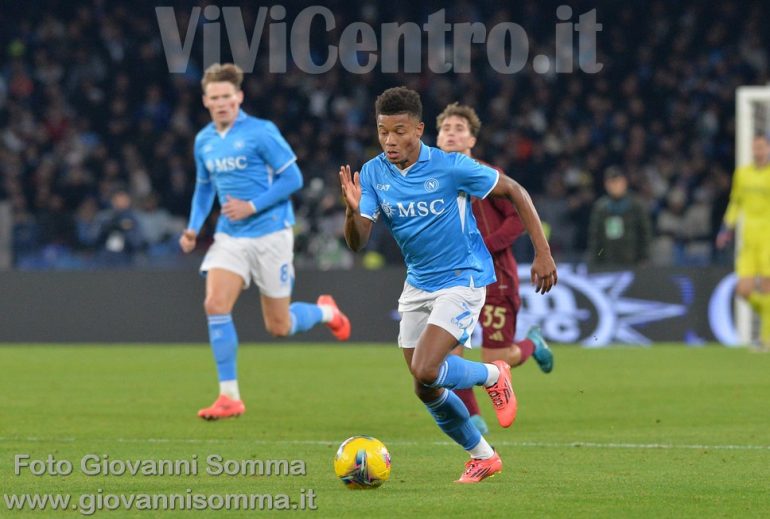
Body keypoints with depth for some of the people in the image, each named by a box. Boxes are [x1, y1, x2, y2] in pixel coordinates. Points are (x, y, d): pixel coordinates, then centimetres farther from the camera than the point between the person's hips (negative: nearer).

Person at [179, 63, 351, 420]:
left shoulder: (261, 133, -12)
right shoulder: (204, 141, 6)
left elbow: (292, 178, -11)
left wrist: (252, 207, -19)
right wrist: (194, 226, 5)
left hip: (270, 234, -5)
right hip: (230, 237, 5)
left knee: (279, 327, 2)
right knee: (215, 304, -16)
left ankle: (326, 312, 36)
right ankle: (229, 397, -9)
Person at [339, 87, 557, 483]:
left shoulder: (450, 167, -19)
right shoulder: (372, 174, -6)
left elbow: (514, 192, -8)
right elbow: (356, 242, -11)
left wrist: (542, 252, -9)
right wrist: (353, 211, -34)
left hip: (462, 279, -6)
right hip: (417, 284, 6)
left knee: (424, 373, -23)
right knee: (428, 391, 9)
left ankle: (493, 376, 7)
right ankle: (482, 457, 31)